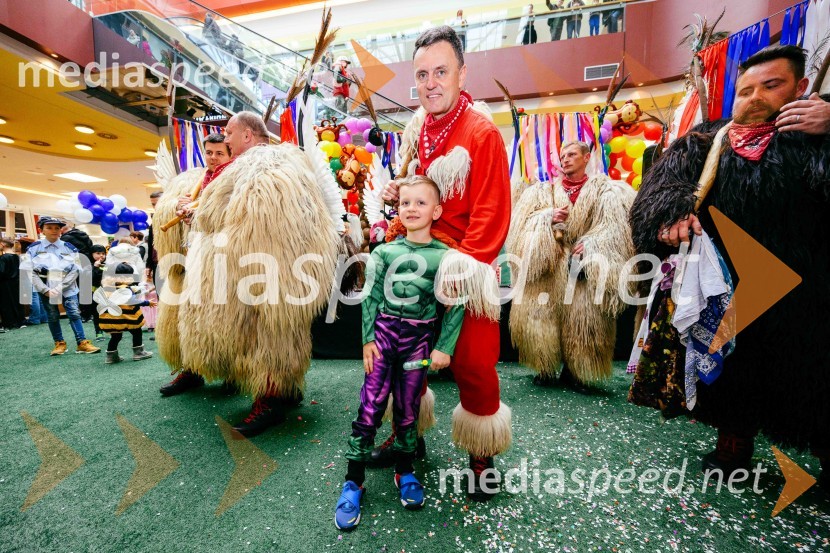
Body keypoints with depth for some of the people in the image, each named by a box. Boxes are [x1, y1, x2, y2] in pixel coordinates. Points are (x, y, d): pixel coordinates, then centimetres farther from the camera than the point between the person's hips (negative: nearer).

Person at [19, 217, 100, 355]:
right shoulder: (34, 248, 0)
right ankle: (59, 343, 21)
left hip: (68, 288, -1)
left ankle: (82, 343, -2)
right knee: (53, 316, 10)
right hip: (46, 290, 1)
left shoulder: (69, 248, -1)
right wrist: (46, 290, -11)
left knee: (74, 313, -4)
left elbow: (76, 270, -5)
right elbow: (28, 271, -4)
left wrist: (60, 287, -12)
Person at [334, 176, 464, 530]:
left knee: (408, 408, 13)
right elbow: (371, 298, 3)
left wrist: (444, 348, -5)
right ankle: (353, 482, 21)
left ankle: (404, 472, 37)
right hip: (383, 332, 1)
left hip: (420, 338, 0)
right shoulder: (384, 252, 1)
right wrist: (368, 340, -2)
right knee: (369, 408, 3)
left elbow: (456, 305, -2)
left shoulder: (445, 256, -2)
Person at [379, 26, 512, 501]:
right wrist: (396, 195, 1)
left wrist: (463, 267, -22)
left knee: (473, 365, 1)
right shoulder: (415, 130, 11)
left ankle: (482, 457, 28)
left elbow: (490, 214, -15)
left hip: (465, 270, -6)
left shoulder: (483, 133, -10)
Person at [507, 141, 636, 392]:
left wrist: (589, 246, -17)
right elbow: (525, 222, 4)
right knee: (539, 314, -7)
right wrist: (548, 218, -12)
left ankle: (574, 371, 14)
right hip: (546, 265, 1)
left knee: (583, 317, -5)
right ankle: (545, 369, 10)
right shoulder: (543, 191, 15)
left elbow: (612, 227, -4)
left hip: (586, 267, -1)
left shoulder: (605, 190, 9)